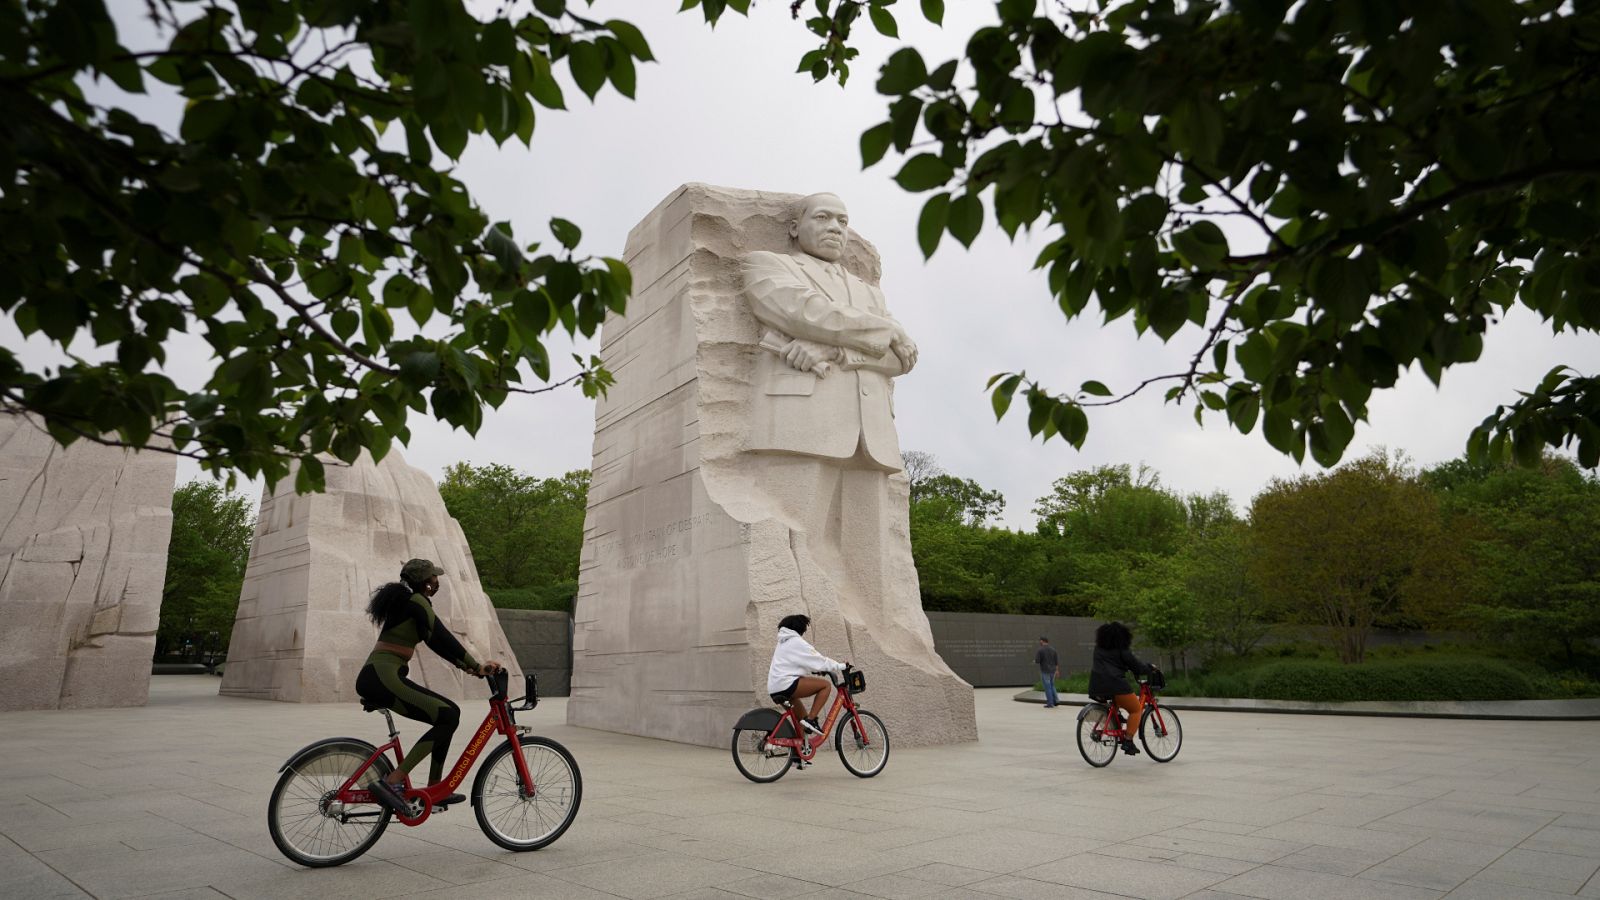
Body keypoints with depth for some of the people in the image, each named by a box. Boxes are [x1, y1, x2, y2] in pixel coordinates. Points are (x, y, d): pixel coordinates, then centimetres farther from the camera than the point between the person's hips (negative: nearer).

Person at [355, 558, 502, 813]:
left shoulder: (406, 602, 21)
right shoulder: (416, 602, -9)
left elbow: (434, 641, 24)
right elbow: (442, 637, -17)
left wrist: (463, 665, 17)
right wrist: (476, 666, -15)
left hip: (376, 678, 10)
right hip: (382, 678, -10)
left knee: (449, 712, 11)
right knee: (448, 717, -16)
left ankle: (435, 788, 14)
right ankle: (391, 782, -17)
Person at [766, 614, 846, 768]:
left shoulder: (782, 643, 25)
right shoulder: (796, 642, -5)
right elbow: (818, 661, -7)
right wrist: (840, 666, -1)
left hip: (774, 689, 10)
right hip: (786, 684, -10)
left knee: (801, 716, 22)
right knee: (826, 685, -10)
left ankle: (798, 754, 23)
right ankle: (811, 720, -12)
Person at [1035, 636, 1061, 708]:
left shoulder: (1040, 650, -13)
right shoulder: (1053, 649, 4)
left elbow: (1037, 661, -15)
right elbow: (1056, 661, 6)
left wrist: (1034, 662, 8)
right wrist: (1057, 671, 14)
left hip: (1045, 671, -6)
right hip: (1052, 670, 6)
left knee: (1047, 687, 1)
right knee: (1051, 685, 20)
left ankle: (1050, 704, 3)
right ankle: (1055, 701, 15)